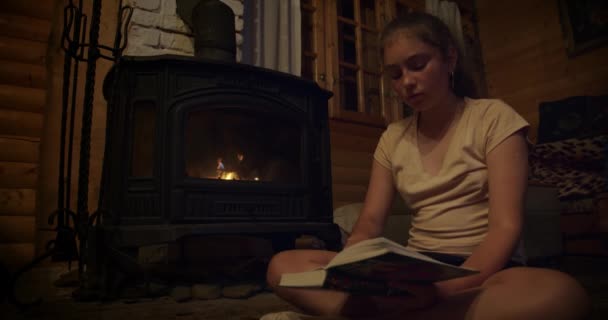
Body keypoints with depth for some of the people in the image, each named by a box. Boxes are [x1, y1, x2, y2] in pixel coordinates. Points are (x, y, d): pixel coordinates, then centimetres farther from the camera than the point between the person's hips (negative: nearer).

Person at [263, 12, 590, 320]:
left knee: (562, 293, -39)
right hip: (415, 270, 3)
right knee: (283, 266, -14)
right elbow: (369, 222, 3)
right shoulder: (393, 137, 9)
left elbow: (505, 227, -12)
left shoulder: (493, 117, -2)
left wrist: (447, 288, -29)